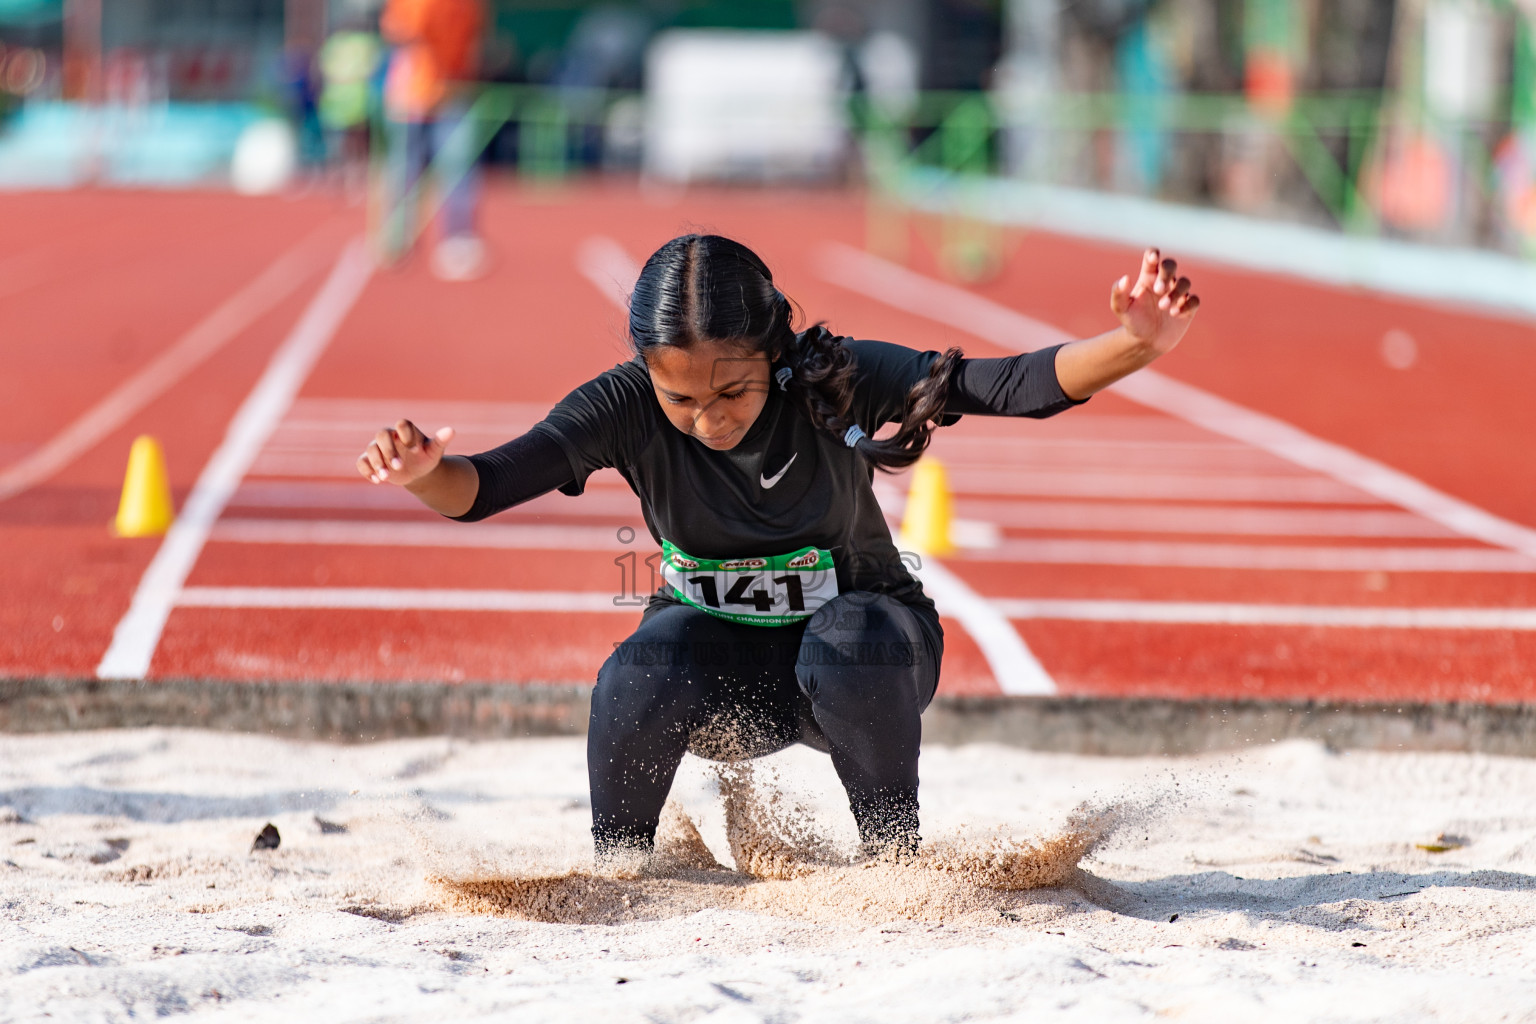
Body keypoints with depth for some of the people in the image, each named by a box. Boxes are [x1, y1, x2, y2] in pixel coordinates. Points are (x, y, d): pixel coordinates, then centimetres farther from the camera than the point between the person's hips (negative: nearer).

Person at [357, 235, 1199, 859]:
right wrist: (422, 473, -52)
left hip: (859, 650, 0)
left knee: (851, 643, -37)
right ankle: (614, 867, -5)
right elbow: (484, 488, -29)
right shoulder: (626, 410, -22)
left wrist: (1136, 346, -48)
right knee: (647, 672, -34)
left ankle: (894, 854, -10)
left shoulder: (838, 383, -26)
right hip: (721, 664, 1)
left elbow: (1017, 386, -31)